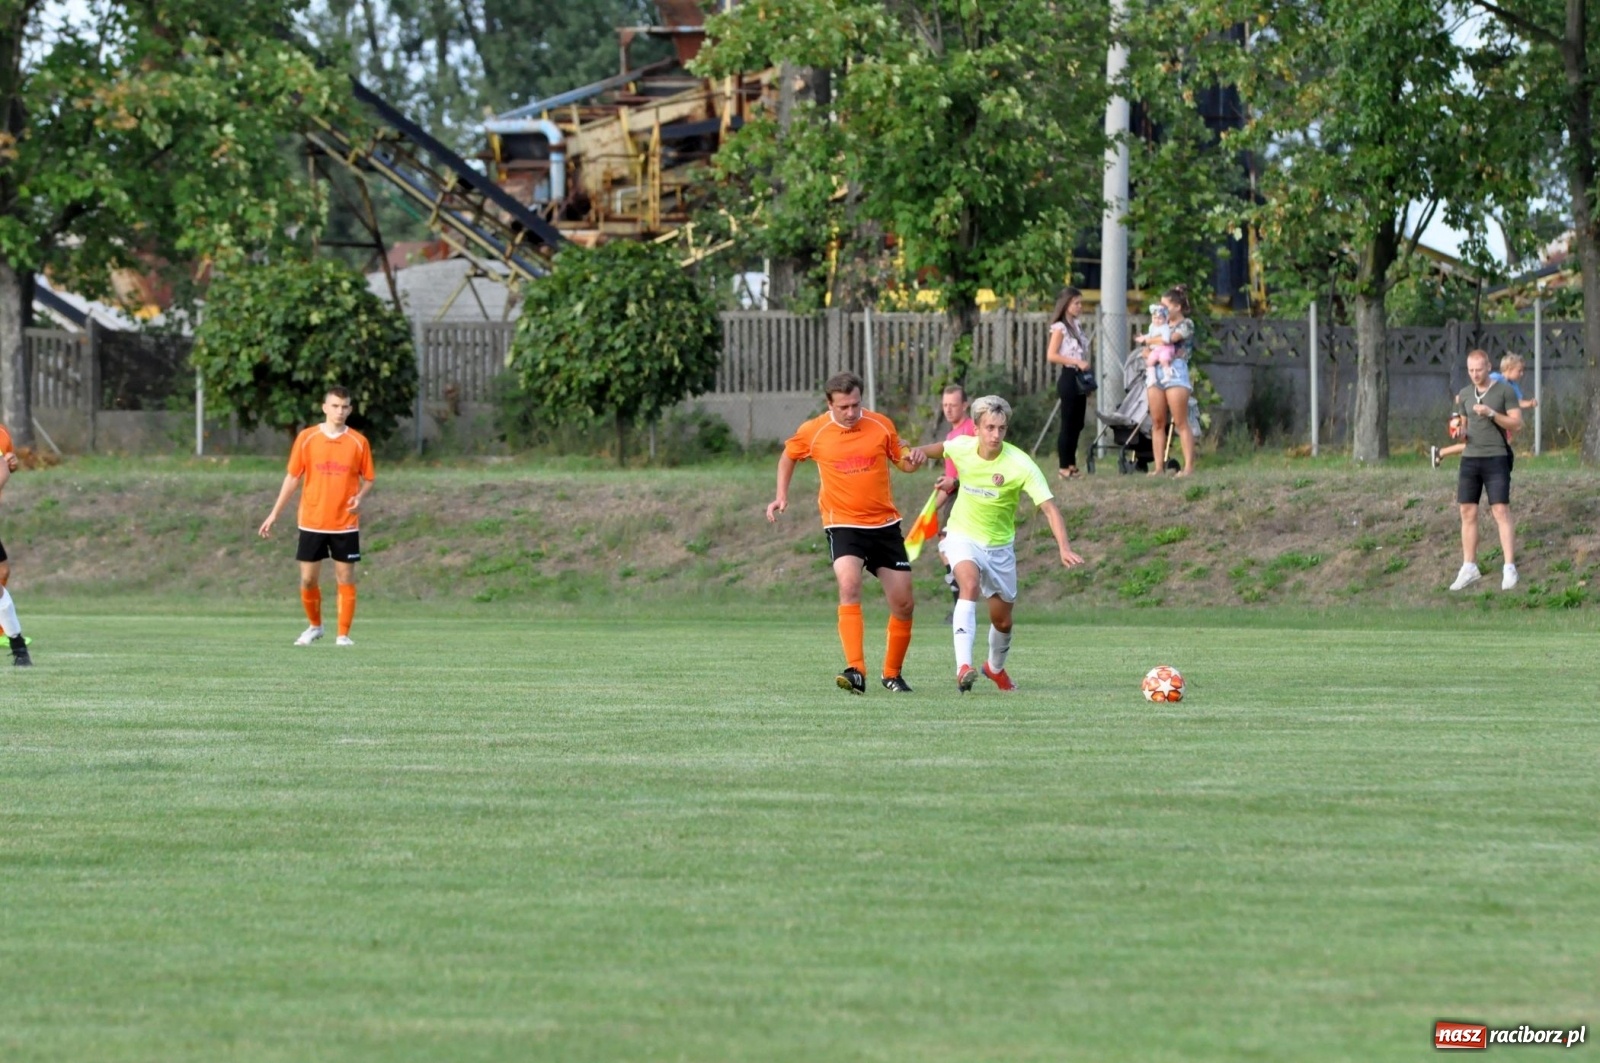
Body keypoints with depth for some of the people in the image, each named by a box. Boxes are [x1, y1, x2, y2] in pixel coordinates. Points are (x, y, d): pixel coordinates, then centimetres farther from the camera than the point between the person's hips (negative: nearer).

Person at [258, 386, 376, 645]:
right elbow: (292, 477, 5)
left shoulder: (359, 442, 0)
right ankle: (314, 626, 24)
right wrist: (274, 514, 3)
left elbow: (367, 479, 7)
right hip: (312, 522, 1)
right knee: (308, 578, 3)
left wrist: (359, 496, -16)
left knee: (345, 578, -1)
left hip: (345, 523, -1)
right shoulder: (306, 439, 0)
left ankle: (343, 634, 7)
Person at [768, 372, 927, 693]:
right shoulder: (813, 432, -4)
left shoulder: (881, 426, -2)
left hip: (884, 524, 3)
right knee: (849, 585, -27)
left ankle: (893, 674, 23)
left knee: (904, 603, 3)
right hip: (843, 524, -3)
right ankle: (856, 672, -34)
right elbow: (789, 456, 16)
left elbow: (901, 460, 13)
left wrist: (912, 461, -10)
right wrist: (781, 496, 6)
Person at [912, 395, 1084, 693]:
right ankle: (963, 667, -42)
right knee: (970, 583, -32)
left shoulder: (1020, 465, -24)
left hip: (999, 545, 1)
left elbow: (1049, 508, -29)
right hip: (963, 537, -1)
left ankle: (996, 667, 46)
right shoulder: (962, 448, -15)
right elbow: (941, 448, 13)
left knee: (1002, 621, 13)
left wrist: (1064, 548, -42)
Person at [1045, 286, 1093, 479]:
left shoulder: (1077, 326, 15)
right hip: (1069, 378, -8)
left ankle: (1071, 465, 15)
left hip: (1080, 379, 8)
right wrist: (1076, 362, -21)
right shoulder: (1060, 328, -9)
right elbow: (1051, 356, -16)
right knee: (1068, 425, -6)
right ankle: (1063, 467, -2)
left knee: (1077, 425, 10)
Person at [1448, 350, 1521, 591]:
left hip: (1496, 459, -5)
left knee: (1501, 512, -10)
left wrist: (1491, 413, -20)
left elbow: (1517, 424, -7)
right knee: (1467, 513, 3)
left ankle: (1509, 569, -10)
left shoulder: (1505, 391, -3)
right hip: (1470, 459, 5)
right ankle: (1469, 569, 10)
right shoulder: (1465, 395, 12)